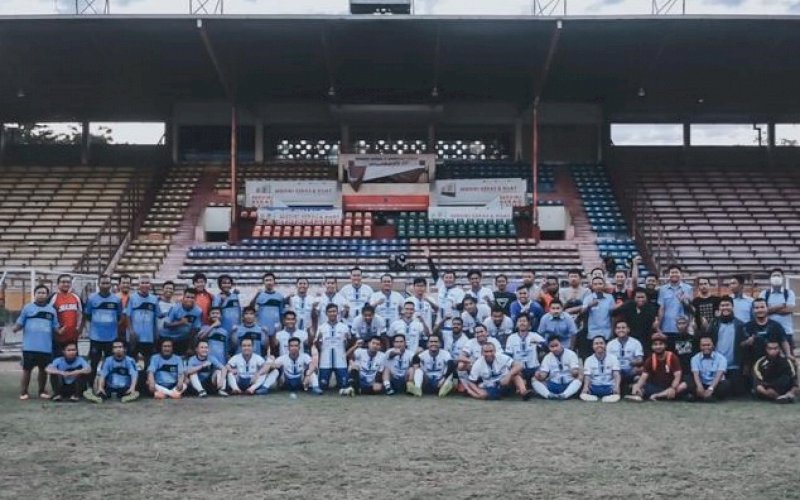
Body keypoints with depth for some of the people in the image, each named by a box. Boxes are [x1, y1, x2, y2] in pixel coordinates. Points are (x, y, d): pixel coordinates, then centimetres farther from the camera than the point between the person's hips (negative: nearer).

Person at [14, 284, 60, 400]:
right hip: (30, 346, -3)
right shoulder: (27, 308, 2)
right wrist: (16, 328, -19)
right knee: (27, 369, 1)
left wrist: (60, 331, -9)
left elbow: (55, 327, 10)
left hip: (46, 347, 3)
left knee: (43, 369, 10)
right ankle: (23, 392, 10)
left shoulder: (52, 310, 9)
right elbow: (20, 323, 1)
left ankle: (42, 391, 23)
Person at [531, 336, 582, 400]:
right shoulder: (547, 357, 5)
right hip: (553, 386, 2)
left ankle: (563, 395, -45)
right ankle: (549, 395, -38)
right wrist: (539, 375, -25)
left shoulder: (571, 354, -2)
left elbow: (576, 373, -10)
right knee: (534, 380, -18)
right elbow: (543, 375, -2)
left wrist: (575, 372, -34)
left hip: (569, 385, -2)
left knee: (579, 378, -31)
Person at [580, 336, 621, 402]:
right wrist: (586, 387, -27)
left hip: (609, 387, -1)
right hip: (594, 387, 1)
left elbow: (616, 374, -7)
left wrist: (616, 387, -28)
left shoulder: (613, 358, 4)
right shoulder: (589, 360, 6)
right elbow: (587, 376, -4)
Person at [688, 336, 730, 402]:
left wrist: (711, 388, -37)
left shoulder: (720, 358, -7)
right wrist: (699, 386, -38)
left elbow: (719, 375, -20)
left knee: (726, 385, -34)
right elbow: (696, 374, -16)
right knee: (689, 384, -27)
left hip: (715, 385, -1)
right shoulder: (695, 358, -1)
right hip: (702, 385, 1)